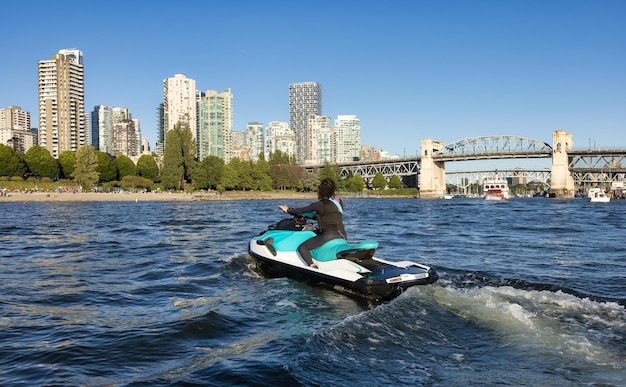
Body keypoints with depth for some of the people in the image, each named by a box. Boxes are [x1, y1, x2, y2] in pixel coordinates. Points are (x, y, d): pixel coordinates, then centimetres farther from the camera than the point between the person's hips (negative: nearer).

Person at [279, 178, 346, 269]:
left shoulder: (320, 204, -3)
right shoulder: (339, 202, 16)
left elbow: (303, 210, 2)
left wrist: (288, 210, 16)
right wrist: (316, 216, 38)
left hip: (329, 233, -8)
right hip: (342, 236, 8)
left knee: (302, 248, -9)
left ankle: (314, 268, -28)